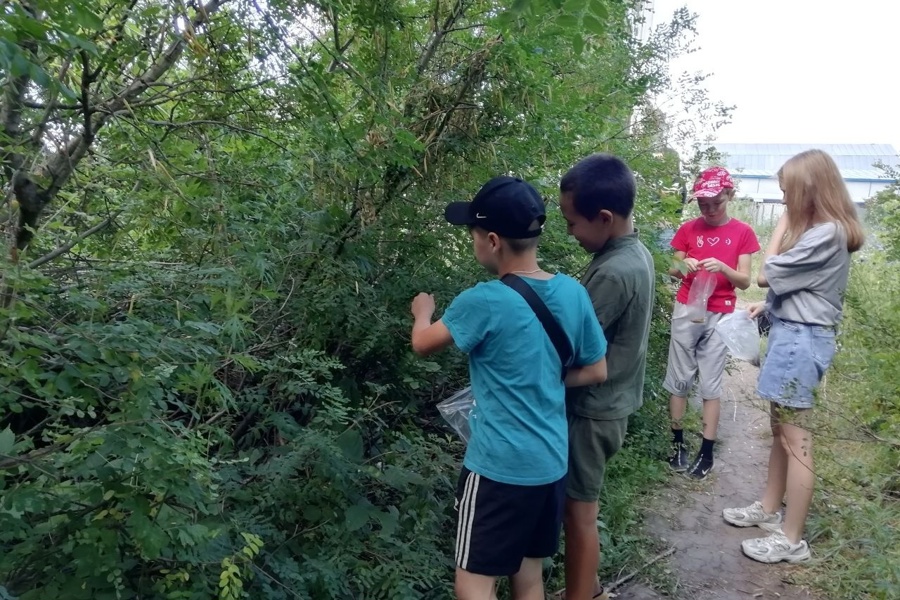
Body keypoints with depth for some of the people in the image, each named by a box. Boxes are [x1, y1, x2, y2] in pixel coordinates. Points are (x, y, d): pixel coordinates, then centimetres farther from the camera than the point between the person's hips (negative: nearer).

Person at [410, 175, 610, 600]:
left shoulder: (484, 303, -20)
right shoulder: (573, 293, -3)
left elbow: (422, 344, -3)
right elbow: (596, 371, 7)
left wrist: (423, 311, 18)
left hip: (499, 466, -6)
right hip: (551, 462, 7)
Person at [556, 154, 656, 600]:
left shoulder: (613, 272, -26)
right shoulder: (637, 254, 4)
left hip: (591, 410, -9)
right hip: (608, 402, 9)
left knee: (579, 511, 6)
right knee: (582, 505, 22)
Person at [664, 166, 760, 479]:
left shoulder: (743, 232, 0)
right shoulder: (688, 229, 2)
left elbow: (745, 281, -2)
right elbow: (673, 271, 7)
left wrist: (724, 268, -22)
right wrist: (683, 265, -15)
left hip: (720, 316, -1)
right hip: (686, 311, 1)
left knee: (711, 384, 2)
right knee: (680, 379, 5)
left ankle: (707, 452, 10)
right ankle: (677, 442, 16)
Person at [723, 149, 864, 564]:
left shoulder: (826, 234, -19)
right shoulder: (821, 230, 13)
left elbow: (766, 275, -15)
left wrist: (783, 225, -6)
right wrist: (769, 304, 5)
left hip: (801, 339, -10)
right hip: (793, 334, 10)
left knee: (795, 440, -3)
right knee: (781, 430, 18)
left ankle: (791, 540, 8)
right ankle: (769, 509, 31)